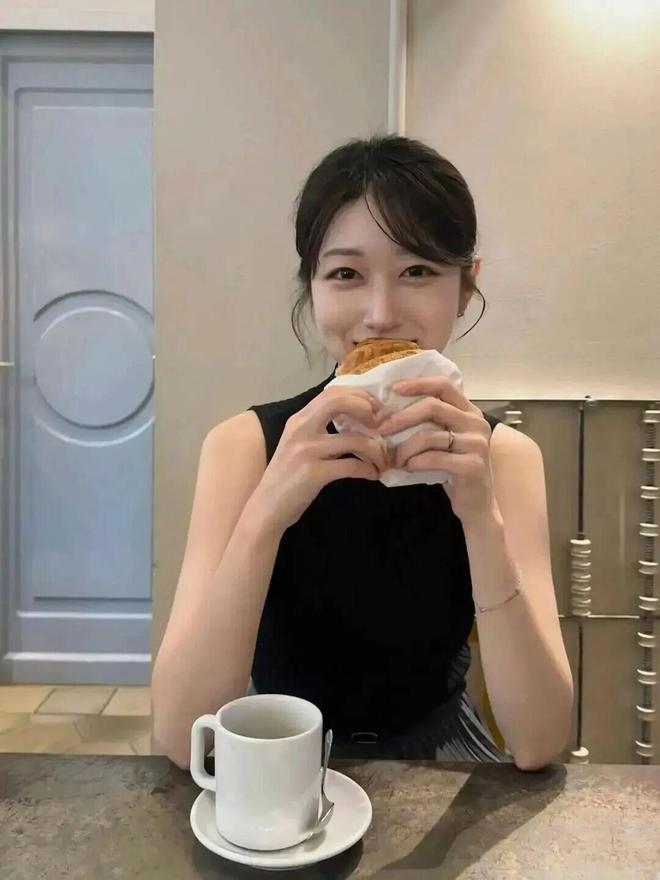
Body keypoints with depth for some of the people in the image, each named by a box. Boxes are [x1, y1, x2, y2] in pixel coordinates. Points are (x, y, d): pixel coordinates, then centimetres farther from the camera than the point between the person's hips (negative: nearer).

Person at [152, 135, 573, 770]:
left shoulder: (504, 455, -10)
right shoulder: (245, 444, -14)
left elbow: (539, 746, -17)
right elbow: (179, 739, -21)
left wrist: (481, 517, -29)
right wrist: (265, 514, -32)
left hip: (436, 754, 2)